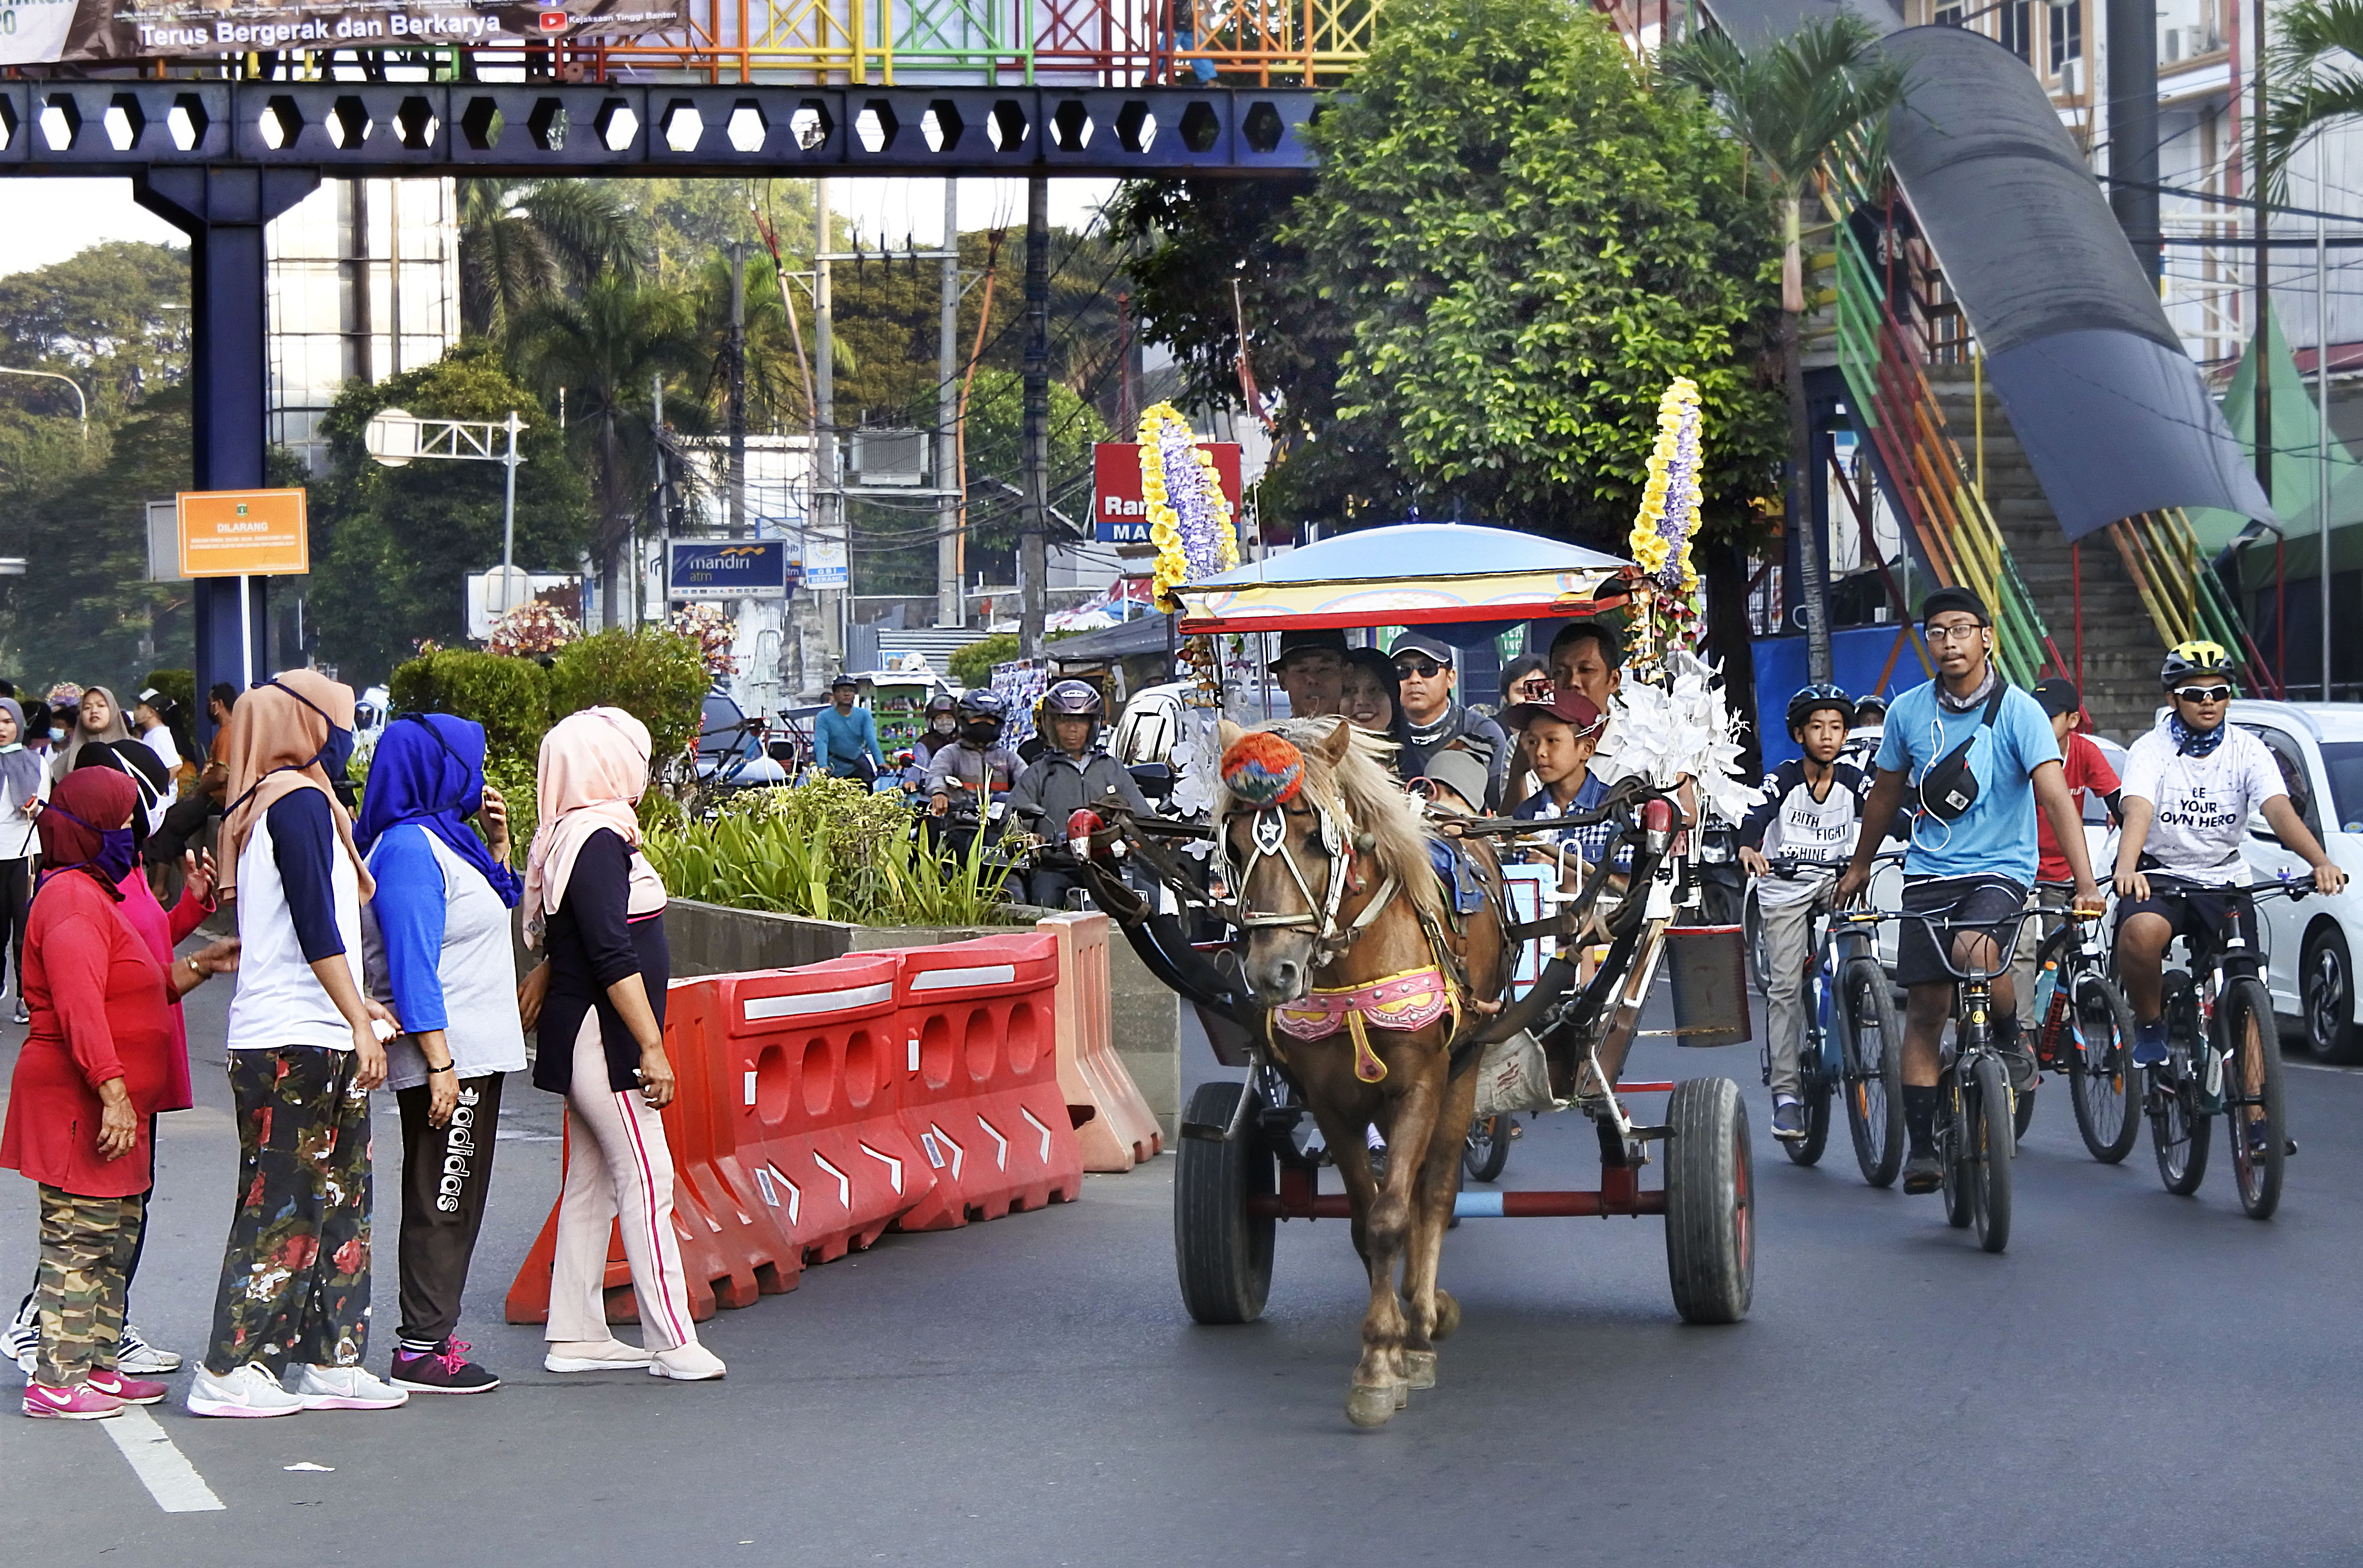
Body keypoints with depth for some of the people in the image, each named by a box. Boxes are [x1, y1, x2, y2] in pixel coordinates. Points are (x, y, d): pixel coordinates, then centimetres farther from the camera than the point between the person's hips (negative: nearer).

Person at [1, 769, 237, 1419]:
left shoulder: (92, 895, 21)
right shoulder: (73, 901, -15)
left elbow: (137, 990, 29)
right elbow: (79, 1007, -25)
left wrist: (199, 967, 18)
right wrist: (113, 1092, -29)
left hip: (108, 1106, 11)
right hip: (79, 1107, -11)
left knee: (116, 1236, 15)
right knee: (80, 1240, -8)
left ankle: (98, 1365, 21)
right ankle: (55, 1382, -6)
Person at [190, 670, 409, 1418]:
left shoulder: (272, 803, 18)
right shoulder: (299, 801, -12)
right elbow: (317, 926, -19)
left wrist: (355, 1003, 30)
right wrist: (359, 1022, -20)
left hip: (308, 1041, 10)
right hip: (298, 1045, -10)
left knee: (338, 1201, 11)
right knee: (284, 1208, -6)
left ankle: (329, 1362, 13)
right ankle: (230, 1374, -3)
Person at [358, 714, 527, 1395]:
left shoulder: (443, 837, 13)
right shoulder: (408, 848, -16)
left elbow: (495, 902, 31)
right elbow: (412, 968, -20)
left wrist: (497, 841, 15)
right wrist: (440, 1064, -23)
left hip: (469, 1052, 10)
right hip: (446, 1056, -10)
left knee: (455, 1202, 13)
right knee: (441, 1203, -7)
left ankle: (431, 1334, 18)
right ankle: (421, 1351, -3)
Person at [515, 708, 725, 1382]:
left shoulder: (576, 837, 13)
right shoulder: (598, 840, -18)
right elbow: (614, 958, -22)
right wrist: (651, 1048, -22)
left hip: (585, 1040, 10)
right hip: (603, 1038, -10)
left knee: (592, 1182, 12)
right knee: (646, 1180, -8)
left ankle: (575, 1334, 16)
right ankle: (673, 1343, -8)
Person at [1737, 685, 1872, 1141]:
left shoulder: (1853, 781, -3)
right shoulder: (1783, 779, -11)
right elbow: (1756, 816, -27)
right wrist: (1748, 848, -49)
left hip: (1837, 878, 2)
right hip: (1785, 885, -2)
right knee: (1785, 987, -9)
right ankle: (1786, 1092, -6)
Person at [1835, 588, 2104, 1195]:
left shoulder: (2017, 711, -10)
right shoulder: (1909, 712, 2)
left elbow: (2055, 796, -19)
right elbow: (1885, 793, 18)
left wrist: (2085, 883, -29)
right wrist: (1859, 867, 26)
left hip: (2000, 869, -4)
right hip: (1929, 873, 4)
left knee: (1975, 951, -33)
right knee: (1924, 1009, 0)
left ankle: (2011, 1043, -2)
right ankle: (1921, 1149, 8)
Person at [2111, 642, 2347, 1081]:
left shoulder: (2247, 751, -2)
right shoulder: (2151, 750, -8)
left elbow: (2279, 810, -18)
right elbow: (2138, 811, -26)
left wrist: (2321, 863, -37)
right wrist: (2126, 870, -47)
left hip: (2223, 881, 2)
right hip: (2159, 876, -2)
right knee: (2141, 932, -35)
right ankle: (2150, 1024, -9)